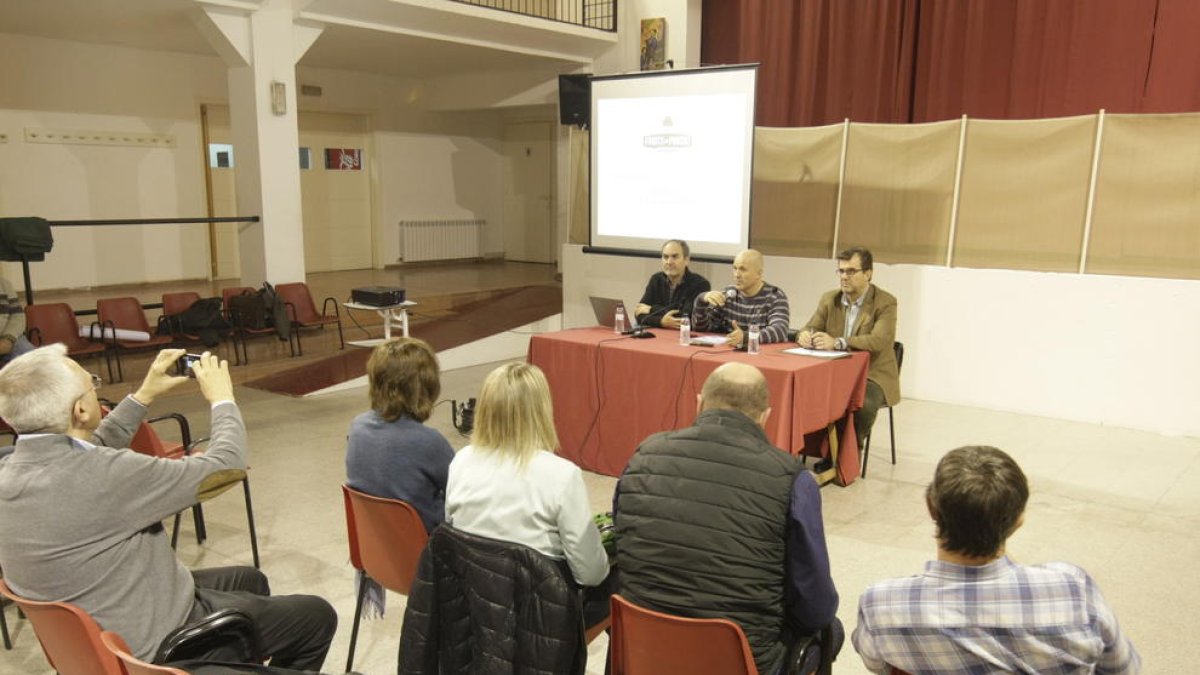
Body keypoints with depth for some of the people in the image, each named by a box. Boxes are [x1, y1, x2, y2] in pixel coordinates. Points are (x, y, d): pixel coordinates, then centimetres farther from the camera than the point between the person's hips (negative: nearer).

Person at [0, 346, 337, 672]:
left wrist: (144, 395, 12)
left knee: (250, 581, 28)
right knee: (316, 617, 7)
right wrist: (222, 398, -7)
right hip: (153, 643, -9)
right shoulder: (99, 474, -34)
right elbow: (225, 466, -24)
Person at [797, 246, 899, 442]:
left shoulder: (885, 302, -9)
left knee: (863, 405, -34)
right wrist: (804, 335, -24)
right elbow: (810, 327, 4)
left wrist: (837, 342, -38)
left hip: (872, 375, -4)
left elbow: (880, 340, -24)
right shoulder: (829, 299, 7)